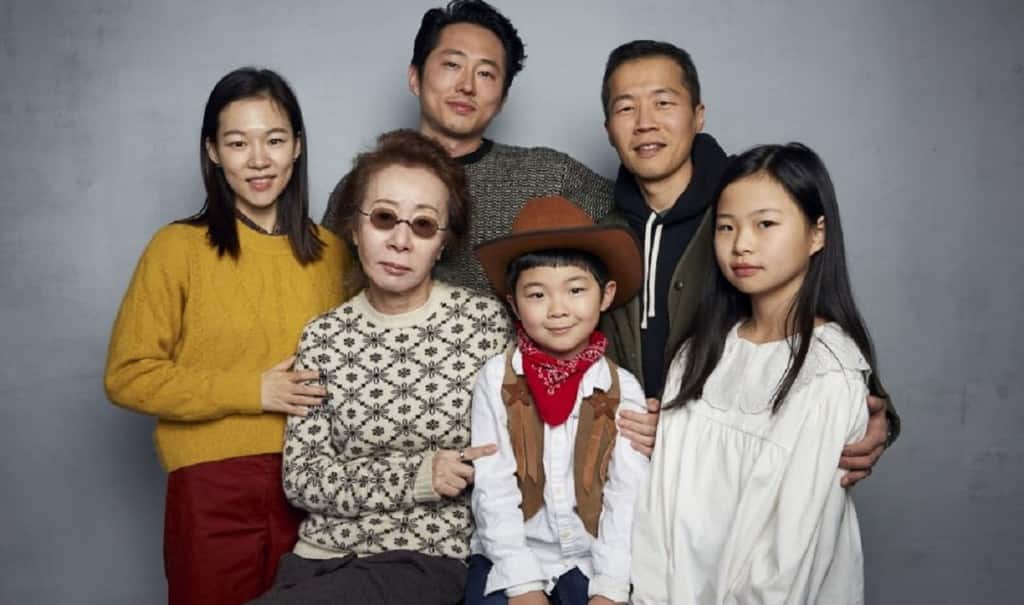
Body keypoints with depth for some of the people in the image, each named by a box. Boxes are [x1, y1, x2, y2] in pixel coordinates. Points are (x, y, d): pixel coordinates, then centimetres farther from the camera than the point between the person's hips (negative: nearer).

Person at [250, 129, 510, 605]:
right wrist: (416, 476, -13)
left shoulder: (484, 320, -4)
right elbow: (300, 479, -1)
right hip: (319, 553, 3)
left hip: (425, 559, -3)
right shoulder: (323, 337, 3)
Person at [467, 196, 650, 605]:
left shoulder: (622, 389, -2)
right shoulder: (497, 378, -6)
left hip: (591, 559, 1)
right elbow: (493, 489, -7)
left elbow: (627, 496, -5)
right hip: (511, 558, -1)